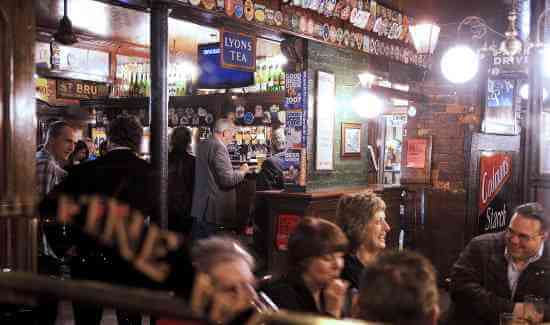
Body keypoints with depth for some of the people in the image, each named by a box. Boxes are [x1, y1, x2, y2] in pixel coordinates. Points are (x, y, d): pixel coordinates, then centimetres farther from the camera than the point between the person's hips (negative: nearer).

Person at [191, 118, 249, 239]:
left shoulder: (202, 145, 12)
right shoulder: (219, 147, -17)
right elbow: (227, 180, -22)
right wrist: (242, 171, -4)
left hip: (199, 207, 9)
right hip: (214, 210, -9)